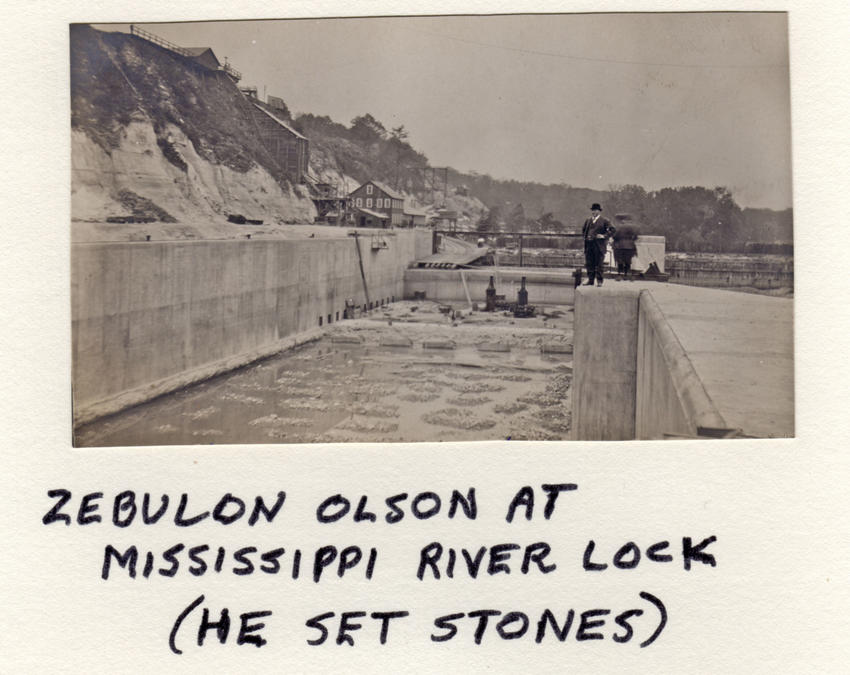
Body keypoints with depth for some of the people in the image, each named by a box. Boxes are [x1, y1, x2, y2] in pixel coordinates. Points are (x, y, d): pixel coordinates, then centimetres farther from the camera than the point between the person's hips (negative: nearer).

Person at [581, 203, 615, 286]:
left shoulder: (604, 221, 0)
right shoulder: (588, 221, 15)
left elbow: (613, 230, -5)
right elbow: (583, 230, 29)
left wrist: (605, 236, -12)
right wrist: (585, 236, 12)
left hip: (599, 245, -5)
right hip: (589, 245, 5)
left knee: (599, 264, -2)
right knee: (589, 264, 6)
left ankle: (599, 281, 3)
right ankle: (590, 280, 12)